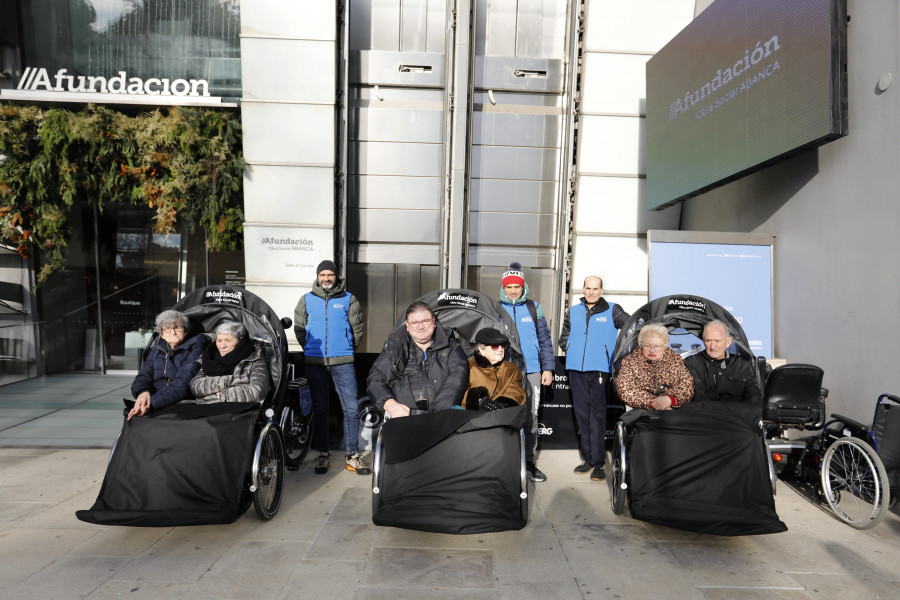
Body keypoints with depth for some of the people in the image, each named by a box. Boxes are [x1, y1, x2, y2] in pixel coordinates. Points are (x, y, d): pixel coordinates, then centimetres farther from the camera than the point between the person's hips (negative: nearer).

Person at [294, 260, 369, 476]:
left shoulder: (348, 299, 6)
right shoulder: (306, 300, 9)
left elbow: (358, 328, 11)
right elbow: (299, 328, 16)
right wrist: (312, 349, 13)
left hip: (342, 362, -1)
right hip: (314, 362, 1)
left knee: (351, 408, -4)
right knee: (319, 408, 8)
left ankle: (352, 456, 7)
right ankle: (323, 454, 20)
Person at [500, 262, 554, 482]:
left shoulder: (534, 308, 9)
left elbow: (545, 340, 10)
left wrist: (548, 368, 5)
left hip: (531, 372, 1)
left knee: (530, 418, 4)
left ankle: (529, 462, 15)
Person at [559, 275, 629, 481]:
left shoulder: (612, 311, 5)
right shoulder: (572, 312, 15)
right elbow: (563, 339, 21)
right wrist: (573, 351, 4)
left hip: (599, 369, -4)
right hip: (576, 369, 4)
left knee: (597, 414, -7)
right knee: (581, 414, 9)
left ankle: (598, 463, -2)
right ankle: (588, 459, 19)